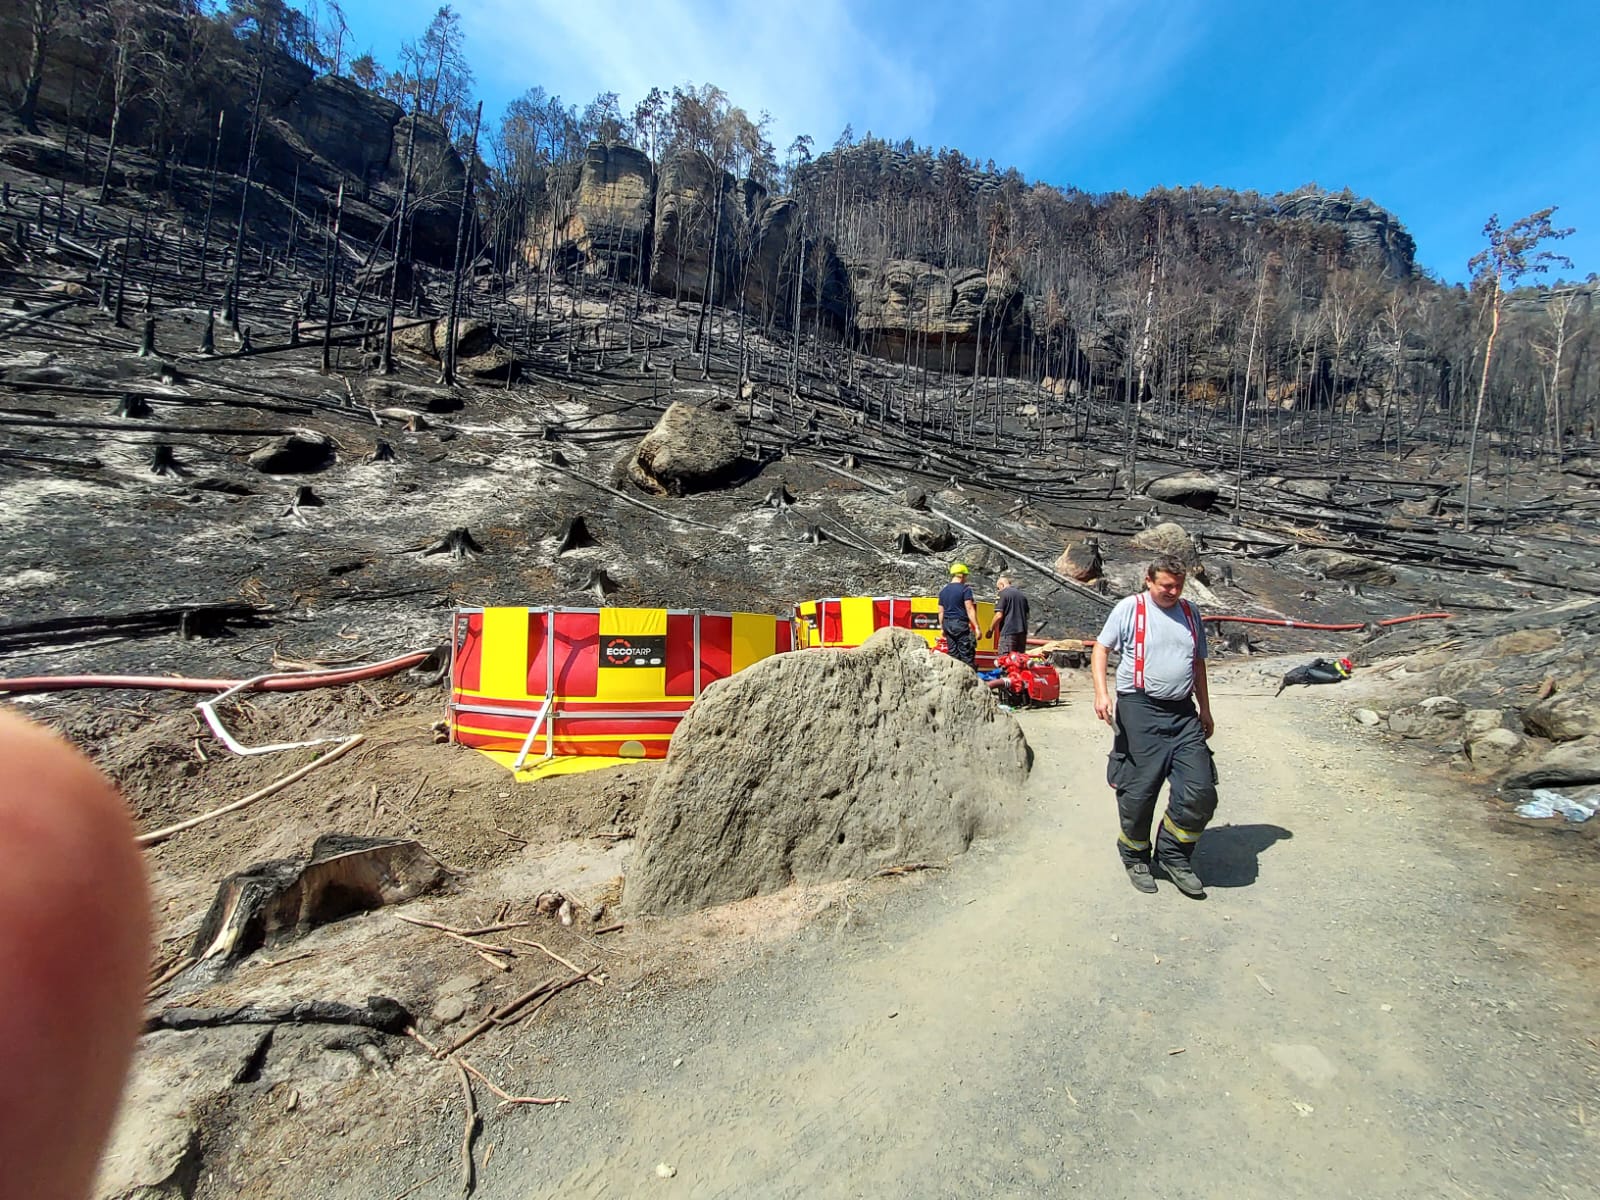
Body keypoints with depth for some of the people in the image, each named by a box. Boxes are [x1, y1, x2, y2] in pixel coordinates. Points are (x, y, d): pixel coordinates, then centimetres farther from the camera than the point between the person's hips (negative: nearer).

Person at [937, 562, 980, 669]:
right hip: (961, 624, -6)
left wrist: (942, 628, 20)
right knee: (967, 654, -5)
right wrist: (976, 627, -14)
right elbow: (969, 609, -13)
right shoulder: (965, 589, -7)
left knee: (953, 654, 9)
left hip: (947, 624, 6)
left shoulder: (943, 590, 12)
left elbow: (941, 611, 14)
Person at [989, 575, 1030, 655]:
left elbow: (999, 615, -13)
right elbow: (1027, 615, 22)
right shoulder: (1022, 594, 17)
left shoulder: (1003, 594, -6)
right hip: (1022, 632, 7)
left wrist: (990, 630, -4)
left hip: (1008, 632, -7)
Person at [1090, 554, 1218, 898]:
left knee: (1200, 791, -1)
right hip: (1139, 710, -5)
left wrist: (1205, 710, 22)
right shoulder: (1129, 608, -1)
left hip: (1183, 712, 5)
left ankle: (1174, 856, 20)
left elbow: (1198, 663, 22)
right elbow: (1101, 648, -3)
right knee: (1138, 792, 2)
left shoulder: (1190, 612, 15)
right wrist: (1101, 692, -17)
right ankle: (1135, 857, 24)